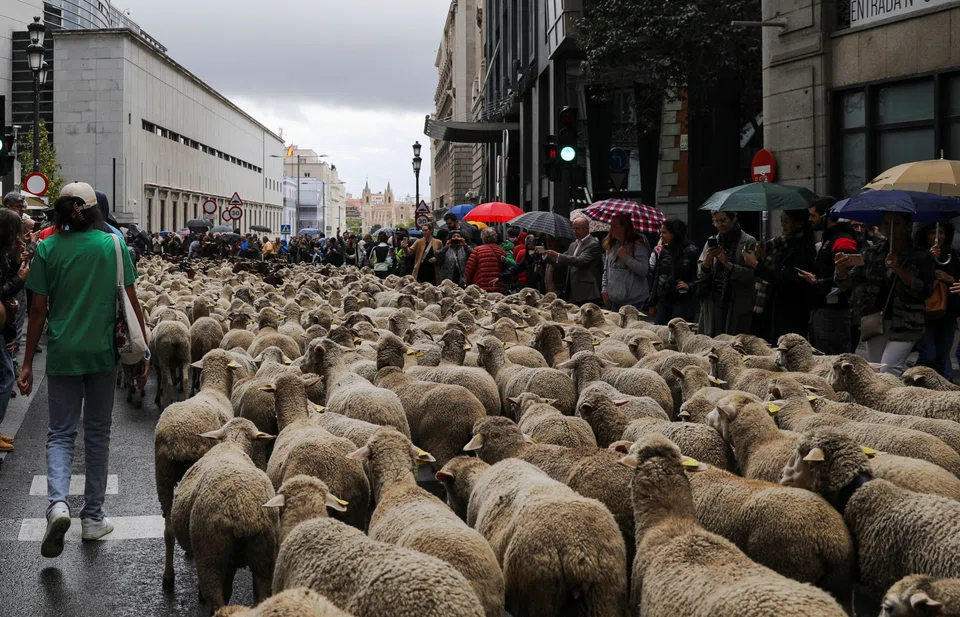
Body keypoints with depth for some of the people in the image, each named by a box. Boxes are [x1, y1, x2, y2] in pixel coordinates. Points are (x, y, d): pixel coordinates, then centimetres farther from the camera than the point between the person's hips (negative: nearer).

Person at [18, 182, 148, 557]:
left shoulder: (48, 249, -4)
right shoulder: (114, 244, -3)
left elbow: (38, 310, -3)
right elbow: (131, 302, -3)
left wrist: (28, 364, 4)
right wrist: (142, 353, 6)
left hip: (63, 353, 0)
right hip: (103, 352, 0)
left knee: (61, 432, 8)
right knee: (97, 433, 12)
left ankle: (58, 503, -16)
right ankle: (92, 517, 17)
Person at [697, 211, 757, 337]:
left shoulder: (749, 242, 2)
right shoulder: (712, 241, 12)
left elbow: (751, 274, -9)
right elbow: (700, 275, 8)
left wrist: (727, 264, -18)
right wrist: (707, 260, -11)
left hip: (738, 304, -3)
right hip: (713, 302, 3)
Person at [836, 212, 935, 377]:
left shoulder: (921, 257, 1)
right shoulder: (872, 254, 10)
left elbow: (924, 291, -9)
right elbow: (848, 283, 4)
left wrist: (898, 271, -20)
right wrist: (841, 270, -19)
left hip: (905, 324, -4)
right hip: (874, 323, 4)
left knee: (888, 372, -18)